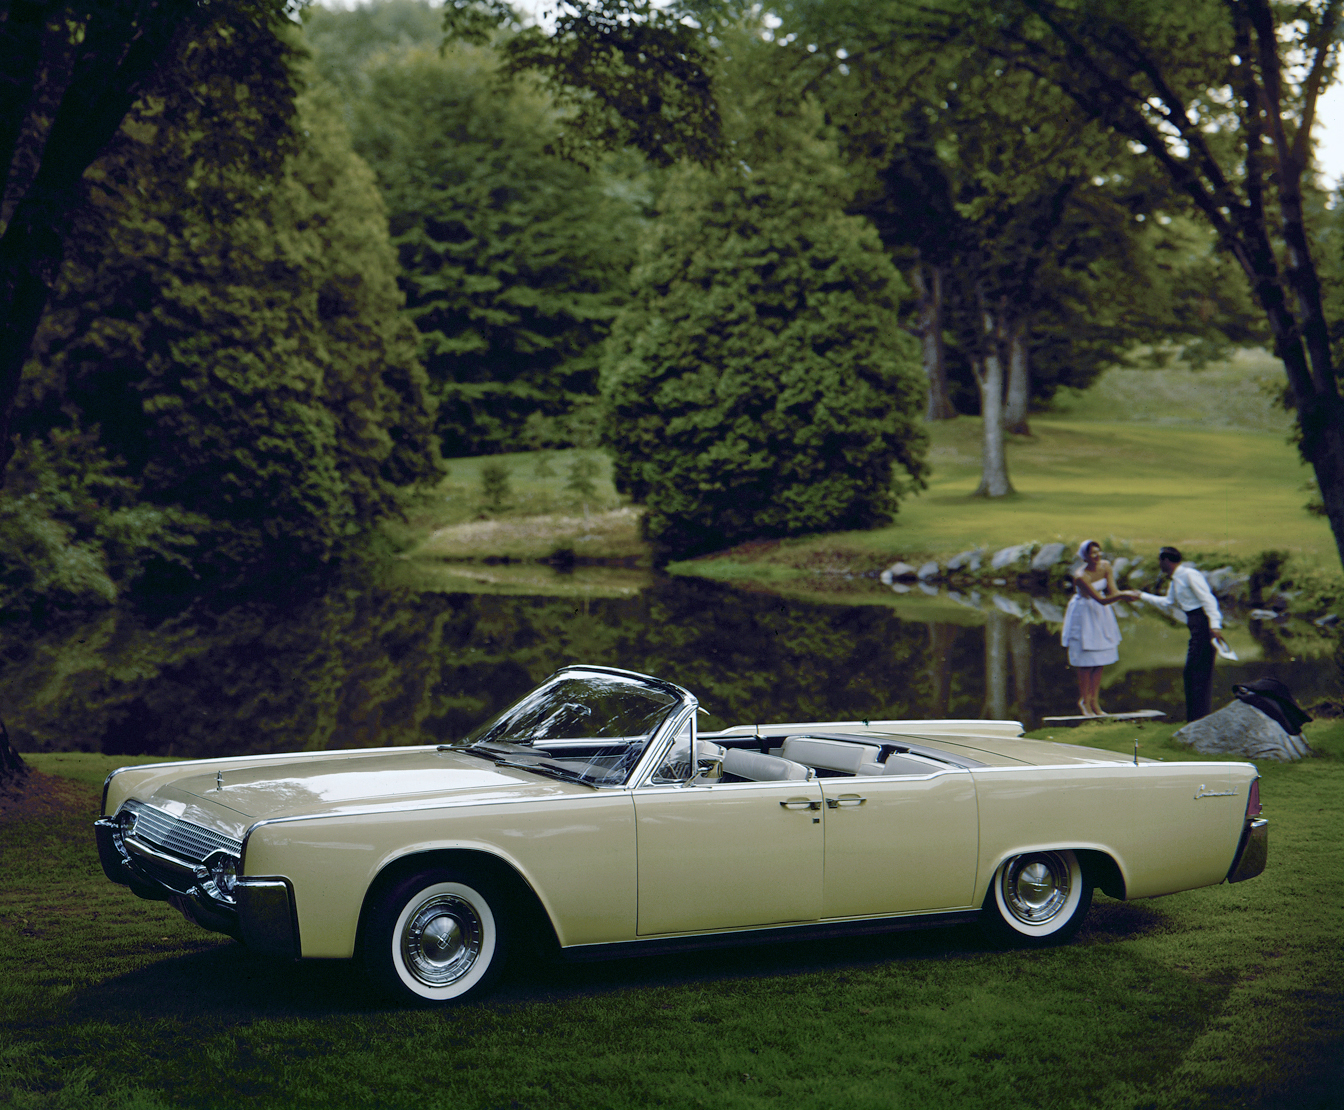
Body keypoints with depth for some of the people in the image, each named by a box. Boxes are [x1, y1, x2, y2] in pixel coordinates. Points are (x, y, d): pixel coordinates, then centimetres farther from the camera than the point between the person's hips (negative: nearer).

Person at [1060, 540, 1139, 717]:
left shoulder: (1105, 566, -8)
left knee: (1100, 660, 8)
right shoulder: (1081, 576, -27)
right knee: (1086, 661, -3)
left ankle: (1094, 701, 16)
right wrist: (1123, 595, -42)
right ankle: (1084, 701, 11)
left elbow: (1112, 591, -13)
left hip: (1100, 615, 6)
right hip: (1084, 614, -6)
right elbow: (1101, 599, -31)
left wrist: (1126, 596, -34)